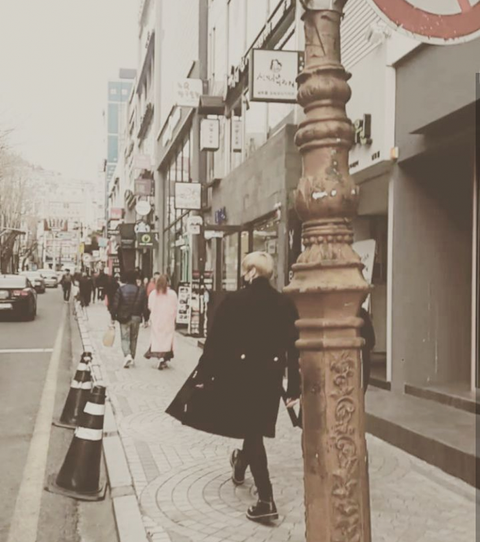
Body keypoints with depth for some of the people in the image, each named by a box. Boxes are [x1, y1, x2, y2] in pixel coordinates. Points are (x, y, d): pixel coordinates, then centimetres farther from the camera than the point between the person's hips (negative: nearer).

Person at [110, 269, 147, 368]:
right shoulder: (141, 291, -1)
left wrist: (113, 317, 0)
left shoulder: (120, 290, -6)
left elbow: (115, 305, -8)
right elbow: (145, 306, 2)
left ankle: (127, 355, -20)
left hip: (124, 317, -2)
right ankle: (132, 358, 21)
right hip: (136, 317, 2)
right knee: (133, 338, 14)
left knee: (125, 338, 3)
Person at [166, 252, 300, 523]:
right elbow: (293, 348, -1)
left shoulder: (233, 301, -10)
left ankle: (266, 499, -1)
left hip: (239, 374, -3)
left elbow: (215, 343, -10)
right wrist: (294, 387, 4)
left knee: (251, 431, 4)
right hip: (270, 376, 3)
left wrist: (203, 375, -3)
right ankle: (242, 464, 50)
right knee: (255, 428, 23)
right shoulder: (285, 304, -2)